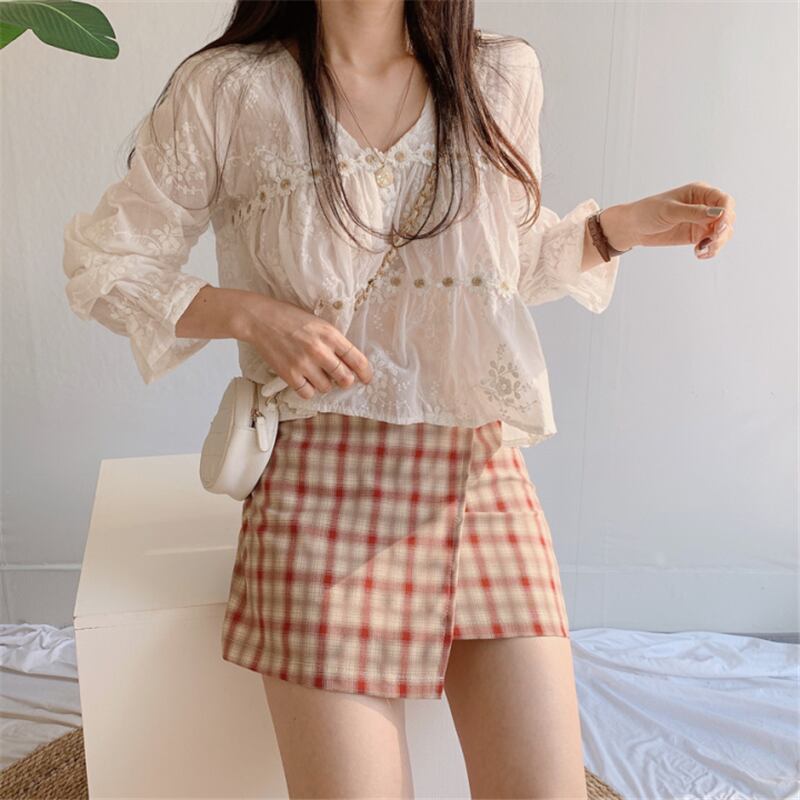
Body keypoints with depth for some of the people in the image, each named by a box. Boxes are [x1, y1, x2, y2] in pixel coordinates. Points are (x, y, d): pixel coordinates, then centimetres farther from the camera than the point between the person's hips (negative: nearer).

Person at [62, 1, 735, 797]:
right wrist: (251, 314, -11)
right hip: (324, 487, -2)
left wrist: (627, 226, 4)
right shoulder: (225, 89, -1)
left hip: (485, 472, 3)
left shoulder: (504, 75, 8)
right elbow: (104, 262, 5)